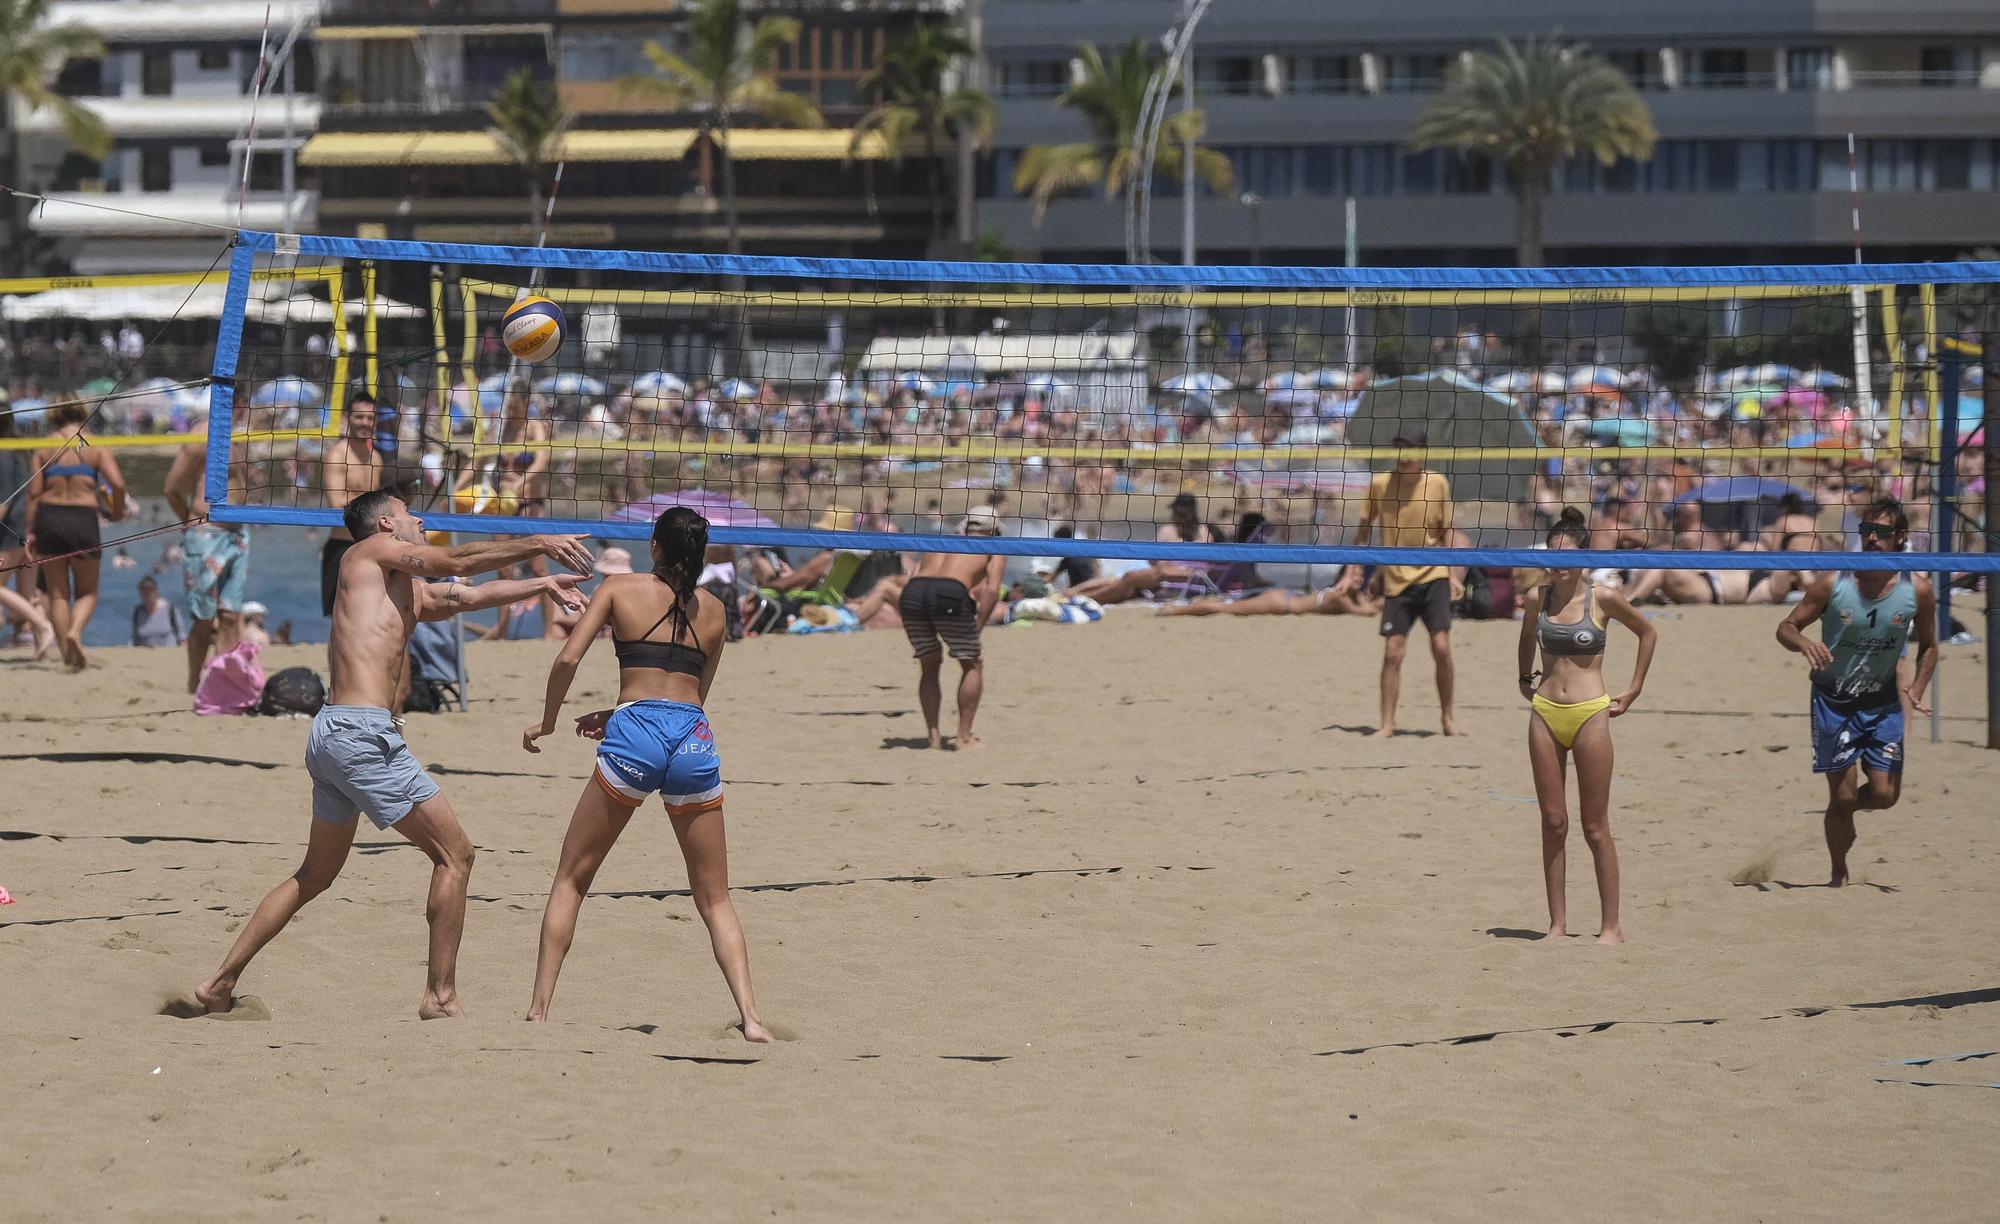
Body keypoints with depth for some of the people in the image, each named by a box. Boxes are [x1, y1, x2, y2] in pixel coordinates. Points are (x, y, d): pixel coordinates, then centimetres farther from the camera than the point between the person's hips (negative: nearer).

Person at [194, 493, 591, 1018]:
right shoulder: (371, 552, 2)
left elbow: (466, 595, 32)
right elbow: (457, 561, -7)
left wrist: (541, 584, 34)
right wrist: (538, 544, -3)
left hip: (329, 735, 10)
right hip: (362, 732, -10)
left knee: (316, 875, 21)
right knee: (454, 855, -4)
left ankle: (220, 982, 22)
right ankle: (441, 995, -4)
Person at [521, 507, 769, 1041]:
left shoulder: (619, 588, 8)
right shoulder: (713, 610, 17)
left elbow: (568, 660, -2)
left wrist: (547, 723, 14)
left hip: (634, 736, -2)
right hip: (695, 738, 2)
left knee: (570, 880, 12)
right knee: (714, 898, 10)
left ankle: (540, 1008, 5)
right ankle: (750, 1015, -6)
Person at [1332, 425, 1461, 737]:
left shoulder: (1437, 483, -3)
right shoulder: (1380, 484, -4)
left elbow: (1445, 531, 6)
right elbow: (1363, 530, 6)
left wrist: (1453, 574, 2)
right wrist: (1351, 573, 4)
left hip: (1432, 575, 0)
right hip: (1396, 579, 0)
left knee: (1441, 647, -7)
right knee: (1393, 653, -3)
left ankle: (1447, 716, 10)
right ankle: (1387, 724, 6)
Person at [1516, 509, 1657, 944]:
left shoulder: (1603, 598, -5)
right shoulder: (1537, 599, 4)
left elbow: (1647, 632, 10)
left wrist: (1633, 690, 8)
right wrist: (1524, 678, 21)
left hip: (1589, 714, -3)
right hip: (1545, 713, 3)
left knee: (1595, 826, -1)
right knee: (1553, 823, 4)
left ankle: (1611, 925, 3)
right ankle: (1557, 924, 7)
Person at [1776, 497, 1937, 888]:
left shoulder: (1917, 589, -10)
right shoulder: (1832, 584, -15)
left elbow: (1928, 646, 5)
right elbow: (1786, 628, -8)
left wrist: (1915, 691, -10)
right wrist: (1804, 644, -31)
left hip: (1881, 702, 2)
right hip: (1833, 699, -2)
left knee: (1884, 794, -4)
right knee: (1843, 796, -4)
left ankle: (1844, 810, 31)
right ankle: (1840, 875, 16)